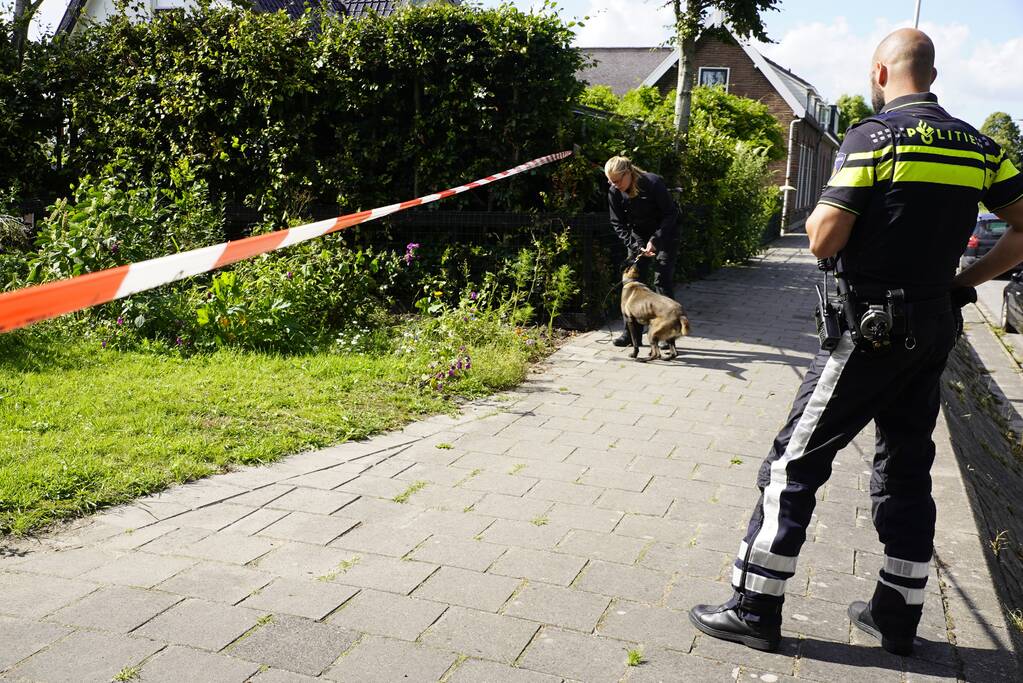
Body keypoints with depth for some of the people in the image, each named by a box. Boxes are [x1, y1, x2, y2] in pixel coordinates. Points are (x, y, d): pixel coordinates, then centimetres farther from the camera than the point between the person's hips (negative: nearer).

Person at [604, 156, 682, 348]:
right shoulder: (614, 193, -12)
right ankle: (631, 331, 7)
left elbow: (671, 214, -19)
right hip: (638, 237, 5)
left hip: (664, 235, -5)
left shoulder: (653, 183, -25)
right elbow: (618, 224, -5)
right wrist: (636, 246, -17)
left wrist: (655, 240, -26)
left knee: (662, 281, -10)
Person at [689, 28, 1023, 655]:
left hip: (871, 328, -7)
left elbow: (825, 242, -16)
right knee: (906, 468, 15)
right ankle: (897, 616, 25)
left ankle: (755, 610, 6)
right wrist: (965, 280, 10)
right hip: (935, 331, 7)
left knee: (795, 462, 0)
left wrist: (815, 215, 5)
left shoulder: (873, 136, -11)